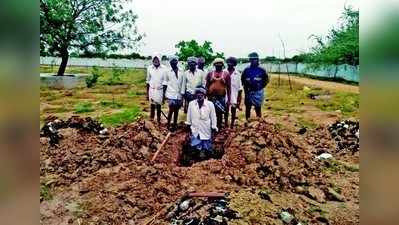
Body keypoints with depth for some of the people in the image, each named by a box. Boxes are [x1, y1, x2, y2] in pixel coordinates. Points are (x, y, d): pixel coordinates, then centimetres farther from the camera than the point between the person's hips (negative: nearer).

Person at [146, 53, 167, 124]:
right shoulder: (149, 68, -3)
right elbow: (148, 81, 5)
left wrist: (164, 94, -5)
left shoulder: (164, 68, -9)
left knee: (159, 106, 7)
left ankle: (158, 120, 21)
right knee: (152, 105, 8)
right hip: (152, 90, 1)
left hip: (160, 90, -1)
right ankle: (151, 119, 20)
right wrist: (147, 93, 5)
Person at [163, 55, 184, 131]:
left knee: (176, 110, 10)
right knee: (171, 110, -5)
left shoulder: (181, 72, 4)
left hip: (179, 94, 2)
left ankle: (174, 124, 22)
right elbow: (165, 83, 4)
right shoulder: (168, 72, 0)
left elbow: (182, 84, 8)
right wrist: (164, 94, 1)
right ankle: (168, 125, 11)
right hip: (171, 94, -2)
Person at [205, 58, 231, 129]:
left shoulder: (226, 74, 2)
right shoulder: (210, 74, 6)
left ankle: (219, 127, 16)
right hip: (211, 97, 1)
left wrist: (229, 100, -4)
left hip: (222, 98, -1)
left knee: (220, 114, 4)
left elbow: (229, 88, 0)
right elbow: (207, 86, 8)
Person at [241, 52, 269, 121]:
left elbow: (266, 80, 8)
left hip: (258, 92, -2)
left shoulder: (261, 70, -2)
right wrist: (245, 88, 6)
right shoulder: (246, 70, 4)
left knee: (258, 108, 1)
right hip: (248, 92, 2)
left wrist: (261, 86, 0)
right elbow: (242, 80, 14)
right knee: (247, 108, 8)